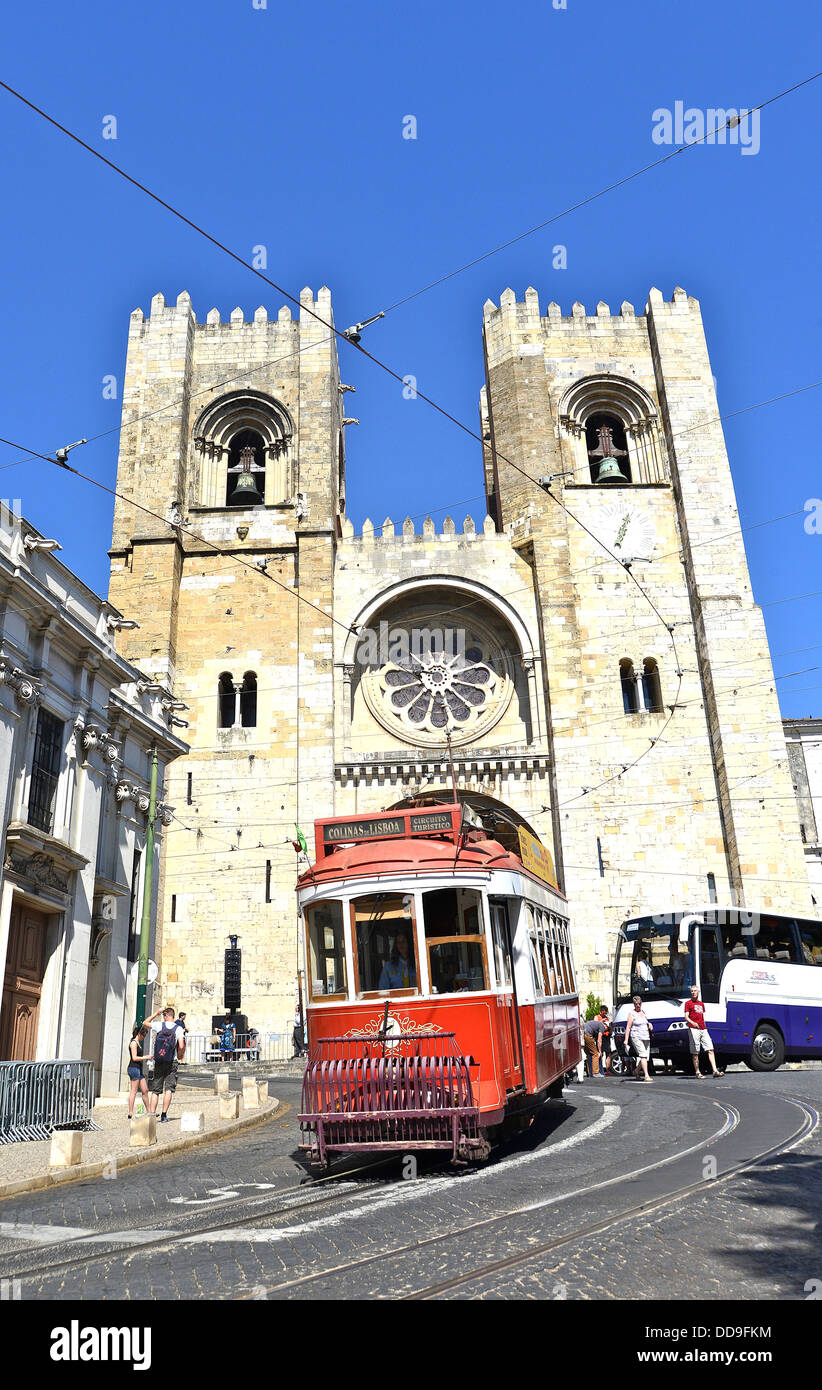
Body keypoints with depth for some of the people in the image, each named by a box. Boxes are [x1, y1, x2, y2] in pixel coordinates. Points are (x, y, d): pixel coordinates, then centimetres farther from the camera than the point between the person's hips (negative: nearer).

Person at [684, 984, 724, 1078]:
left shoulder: (701, 1004, 21)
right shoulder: (688, 1003, 2)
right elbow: (686, 1017, -6)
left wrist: (704, 1027, 16)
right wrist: (693, 1023, -24)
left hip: (703, 1029, 6)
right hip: (694, 1029, -6)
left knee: (710, 1049, -4)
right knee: (695, 1053, -3)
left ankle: (715, 1070, -7)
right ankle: (697, 1072, 3)